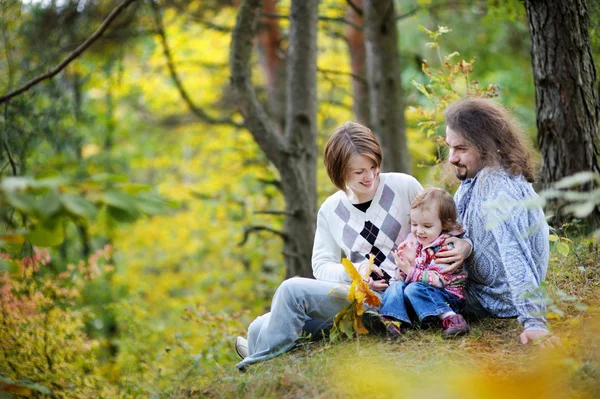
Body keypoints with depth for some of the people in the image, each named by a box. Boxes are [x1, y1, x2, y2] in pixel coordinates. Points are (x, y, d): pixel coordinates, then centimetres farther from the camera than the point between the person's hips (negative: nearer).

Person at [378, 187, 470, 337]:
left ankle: (450, 317, -37)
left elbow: (438, 279, -22)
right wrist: (406, 262, -14)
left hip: (447, 295, -7)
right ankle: (393, 320, -35)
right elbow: (402, 275, 8)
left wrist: (410, 271, -25)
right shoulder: (413, 240, 7)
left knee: (414, 289, -29)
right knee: (396, 285, -15)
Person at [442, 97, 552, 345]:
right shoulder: (476, 176, 1)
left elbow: (516, 257, -38)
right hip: (476, 284, 10)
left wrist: (533, 322, -44)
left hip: (495, 301, -10)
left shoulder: (498, 187, -30)